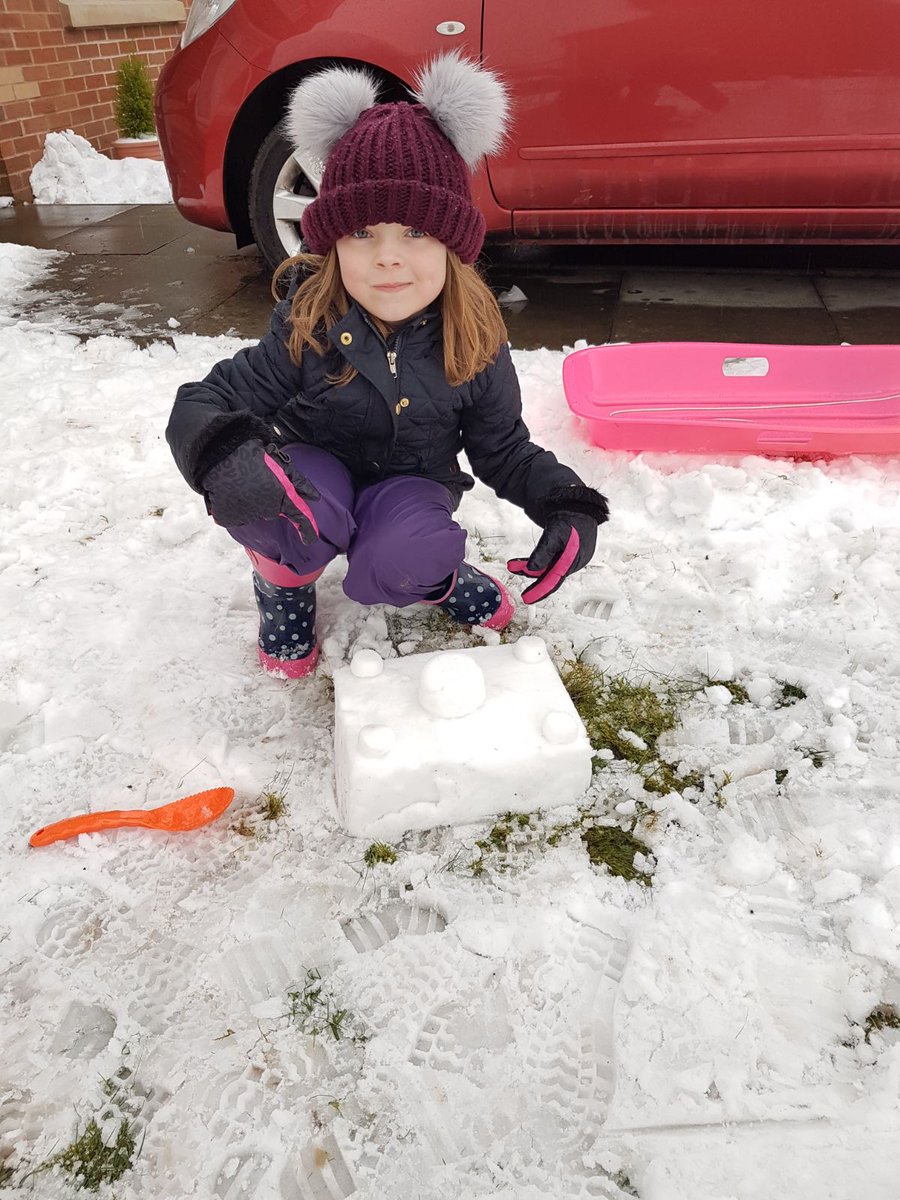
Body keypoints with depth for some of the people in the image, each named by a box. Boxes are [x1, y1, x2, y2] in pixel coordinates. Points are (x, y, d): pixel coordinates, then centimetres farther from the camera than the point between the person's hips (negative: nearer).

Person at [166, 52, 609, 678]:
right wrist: (225, 455, -41)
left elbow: (504, 449, -3)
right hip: (319, 479, 1)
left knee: (393, 566, -35)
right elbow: (203, 403, -16)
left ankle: (438, 577, 4)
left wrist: (568, 505, -21)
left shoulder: (475, 342, -13)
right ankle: (284, 581, 1)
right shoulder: (306, 331, -17)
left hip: (411, 487, 0)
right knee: (296, 508, -36)